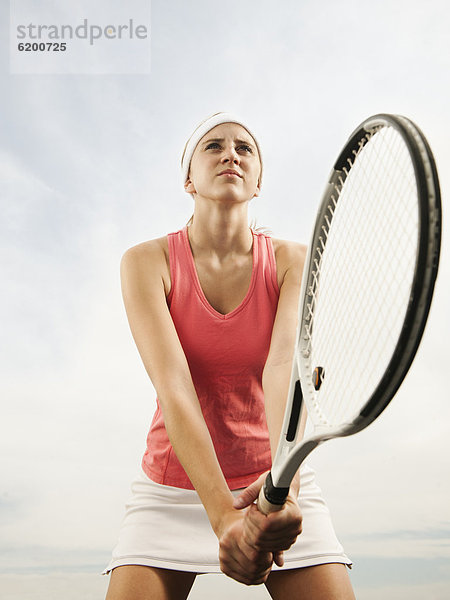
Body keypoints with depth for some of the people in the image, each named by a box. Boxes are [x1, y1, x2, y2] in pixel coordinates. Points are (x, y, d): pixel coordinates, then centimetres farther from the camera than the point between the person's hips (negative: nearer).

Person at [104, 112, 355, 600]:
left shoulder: (293, 261, -5)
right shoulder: (146, 262, -8)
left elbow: (287, 365, -21)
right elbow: (174, 388, -21)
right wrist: (223, 516, -32)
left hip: (280, 486, 1)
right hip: (173, 487, 0)